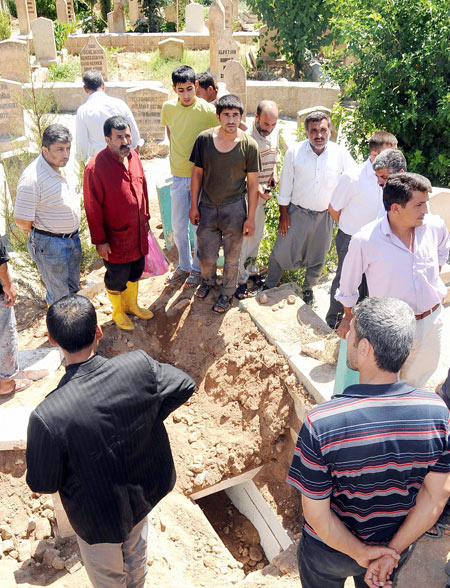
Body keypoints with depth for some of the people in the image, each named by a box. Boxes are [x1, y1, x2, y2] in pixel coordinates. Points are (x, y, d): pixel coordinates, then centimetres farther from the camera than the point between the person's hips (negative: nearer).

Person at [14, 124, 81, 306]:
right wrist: (42, 234, -3)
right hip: (50, 244, -8)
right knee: (60, 295, 8)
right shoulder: (32, 177, -26)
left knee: (72, 288, 23)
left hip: (72, 238, 8)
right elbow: (21, 220, -21)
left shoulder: (62, 167, 1)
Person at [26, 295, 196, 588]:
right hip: (145, 492, 4)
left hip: (99, 515, -4)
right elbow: (185, 386, -10)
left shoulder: (47, 417, -38)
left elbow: (42, 484, -21)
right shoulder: (140, 365, -29)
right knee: (135, 549, 37)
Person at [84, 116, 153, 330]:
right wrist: (99, 240, -15)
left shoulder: (133, 156, -2)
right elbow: (93, 208, -18)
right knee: (117, 278, 13)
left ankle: (132, 304, 48)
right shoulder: (96, 167, -22)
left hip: (137, 232, 7)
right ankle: (118, 312, 38)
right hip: (115, 237, -6)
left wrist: (145, 217, 16)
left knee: (136, 271, 24)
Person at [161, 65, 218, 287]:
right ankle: (183, 265, 31)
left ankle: (197, 268, 26)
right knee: (178, 225, 11)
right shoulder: (168, 108, -2)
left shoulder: (207, 110, -14)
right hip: (178, 176, 4)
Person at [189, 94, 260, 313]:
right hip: (207, 208, 1)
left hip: (234, 209, -1)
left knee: (232, 258, 13)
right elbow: (197, 173, 2)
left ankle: (227, 293, 38)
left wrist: (250, 217, -6)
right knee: (206, 257, 13)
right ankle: (207, 280, 46)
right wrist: (194, 206, 2)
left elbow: (253, 183, -6)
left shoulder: (249, 145, -11)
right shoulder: (204, 139, -7)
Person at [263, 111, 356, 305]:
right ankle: (268, 286, 28)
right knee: (281, 253, 5)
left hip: (324, 216, 2)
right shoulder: (294, 152, -9)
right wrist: (283, 213, -3)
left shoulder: (341, 154, -7)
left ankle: (308, 289, 40)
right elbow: (285, 185, -3)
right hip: (297, 212, -1)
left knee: (317, 259, 15)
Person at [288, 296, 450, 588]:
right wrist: (392, 551, -7)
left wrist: (360, 552, -9)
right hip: (399, 544, 3)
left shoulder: (321, 423, -35)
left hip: (329, 552, -2)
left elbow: (316, 514, -25)